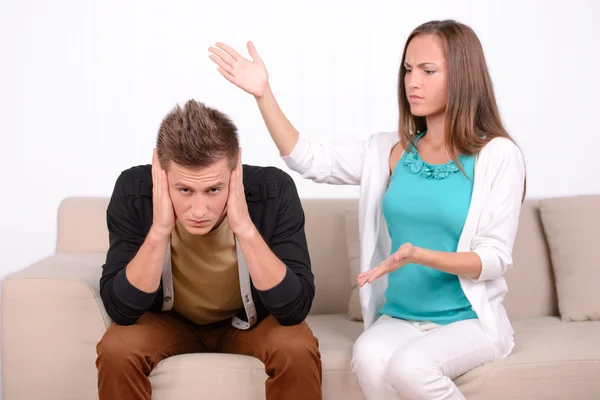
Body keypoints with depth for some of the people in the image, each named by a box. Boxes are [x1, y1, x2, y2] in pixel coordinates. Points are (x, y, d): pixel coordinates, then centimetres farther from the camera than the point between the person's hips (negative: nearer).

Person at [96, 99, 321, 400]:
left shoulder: (273, 190, -27)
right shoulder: (133, 191, -24)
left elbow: (296, 308, -29)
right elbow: (120, 309, -24)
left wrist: (245, 228, -40)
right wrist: (159, 230, -37)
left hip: (253, 321, -1)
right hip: (168, 321, 1)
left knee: (297, 350, -30)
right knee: (116, 351, -27)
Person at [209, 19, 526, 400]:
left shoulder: (498, 155, -8)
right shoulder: (390, 150, 5)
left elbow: (495, 258, -11)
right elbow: (309, 159, 1)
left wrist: (419, 255, -27)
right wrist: (264, 94, -9)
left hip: (470, 320, -3)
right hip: (399, 318, 3)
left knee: (409, 365, -32)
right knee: (369, 357, -30)